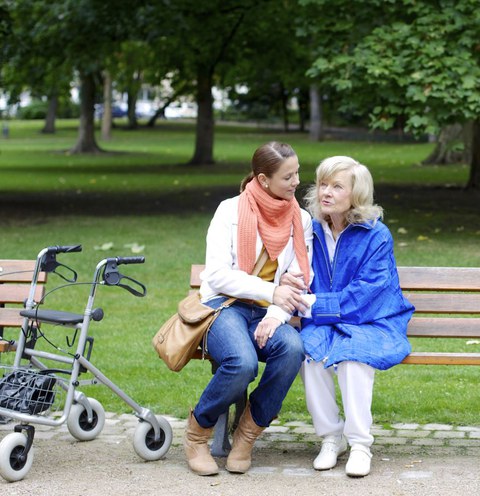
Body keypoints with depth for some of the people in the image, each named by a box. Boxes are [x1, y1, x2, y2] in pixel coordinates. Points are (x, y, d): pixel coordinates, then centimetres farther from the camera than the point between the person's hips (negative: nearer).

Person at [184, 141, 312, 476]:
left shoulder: (301, 220, 11)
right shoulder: (231, 210, 0)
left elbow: (299, 281, 3)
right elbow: (217, 274, -9)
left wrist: (278, 314, -16)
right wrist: (271, 291, -18)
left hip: (267, 313, 3)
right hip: (224, 306, -3)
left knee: (293, 348, -33)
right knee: (243, 362, -36)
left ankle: (248, 434, -14)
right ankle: (198, 433, -9)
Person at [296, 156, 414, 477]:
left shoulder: (376, 235, -8)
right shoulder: (312, 231, 6)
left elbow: (368, 291, -16)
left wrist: (316, 304, -22)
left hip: (371, 322, -3)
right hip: (324, 323, 3)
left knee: (353, 354, -34)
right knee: (308, 350, -29)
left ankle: (360, 444, -21)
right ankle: (331, 438, -14)